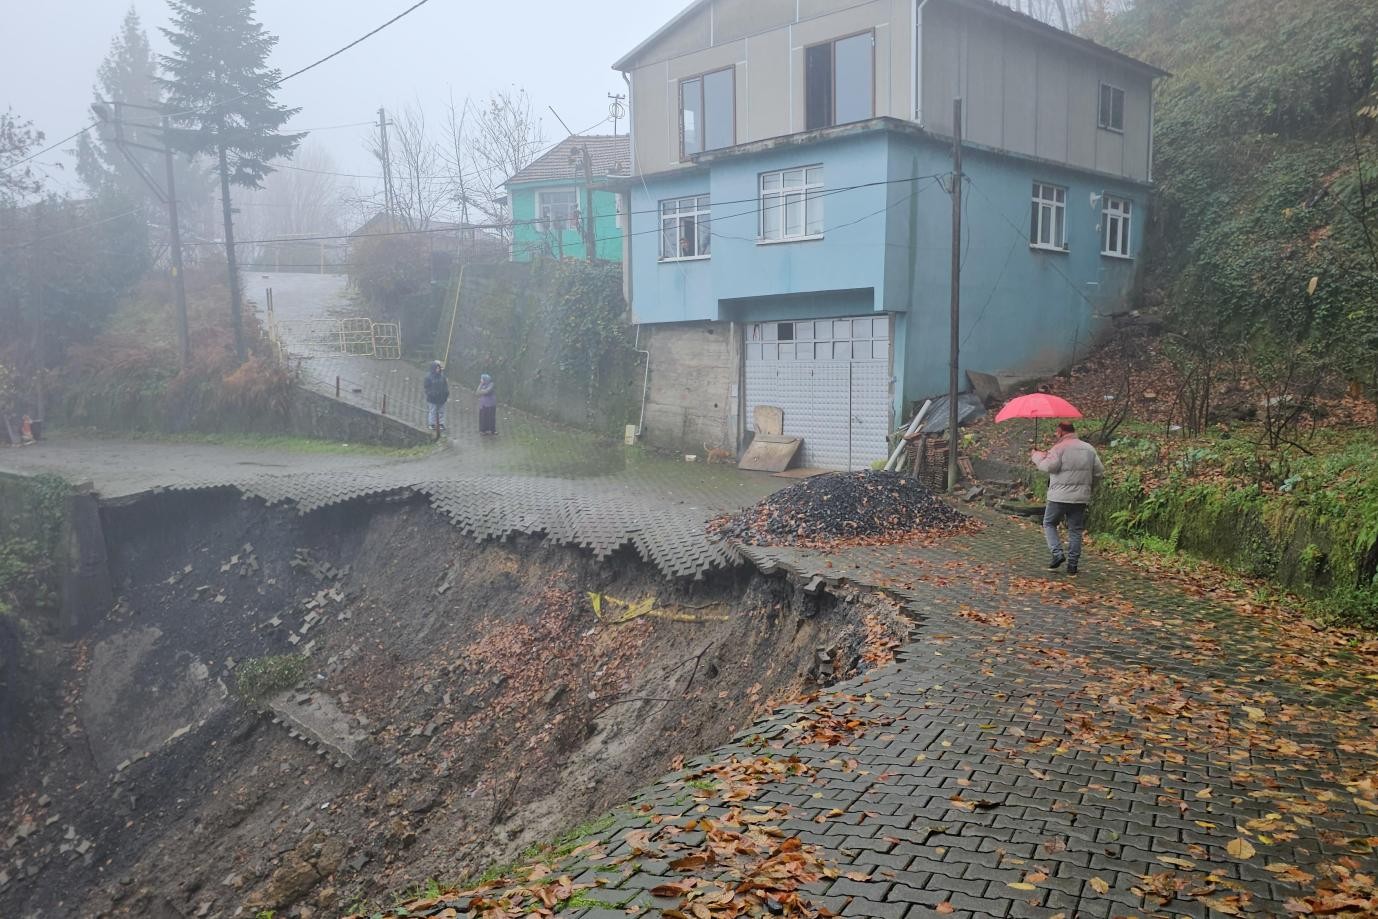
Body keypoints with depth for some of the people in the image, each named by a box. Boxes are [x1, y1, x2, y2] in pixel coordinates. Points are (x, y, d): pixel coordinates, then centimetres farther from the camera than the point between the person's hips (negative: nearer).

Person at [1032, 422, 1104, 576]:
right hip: (1081, 498, 5)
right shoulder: (1089, 448, 10)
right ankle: (1073, 564, 9)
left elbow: (1049, 466, -20)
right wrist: (1089, 486, 23)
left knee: (1049, 523, 13)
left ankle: (1057, 553, -3)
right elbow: (1099, 471, 10)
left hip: (1059, 496, -5)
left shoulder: (1059, 448, -9)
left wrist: (1037, 456, -4)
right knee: (1075, 530, 9)